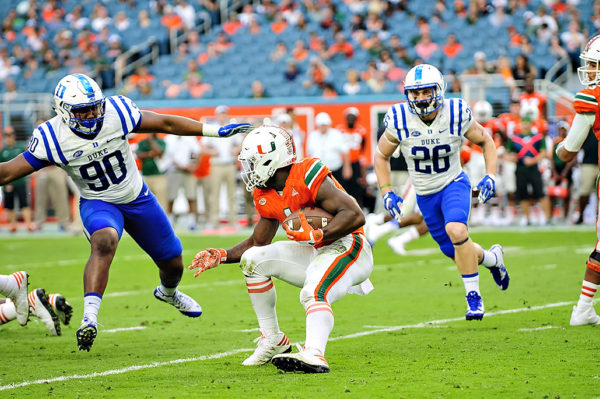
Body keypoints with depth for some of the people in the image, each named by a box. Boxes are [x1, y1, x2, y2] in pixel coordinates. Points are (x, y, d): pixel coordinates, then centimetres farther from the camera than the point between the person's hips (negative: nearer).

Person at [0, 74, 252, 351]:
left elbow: (165, 123, -10)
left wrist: (216, 131, -10)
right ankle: (89, 317, -44)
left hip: (138, 198, 3)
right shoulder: (52, 139, -22)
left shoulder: (116, 112, -19)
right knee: (104, 243, -37)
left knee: (173, 263, 14)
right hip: (97, 204, -3)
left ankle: (168, 292, 51)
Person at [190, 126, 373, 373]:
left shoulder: (307, 178, -21)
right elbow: (258, 242, 21)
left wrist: (316, 235, -34)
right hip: (315, 253, 9)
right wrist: (222, 257, 9)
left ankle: (313, 355, -54)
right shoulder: (266, 197, 6)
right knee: (253, 260, 0)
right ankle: (273, 342, 5)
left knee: (314, 294, -34)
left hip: (347, 248, -9)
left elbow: (355, 215, -27)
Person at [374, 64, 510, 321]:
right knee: (457, 253, 7)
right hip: (425, 195, 3)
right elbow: (382, 156, 1)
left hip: (454, 184, -2)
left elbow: (486, 141, 1)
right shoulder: (400, 121, -16)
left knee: (456, 232, -30)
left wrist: (490, 177, -10)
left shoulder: (456, 114, -17)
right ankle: (492, 258, 43)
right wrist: (387, 193, -7)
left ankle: (474, 297, -14)